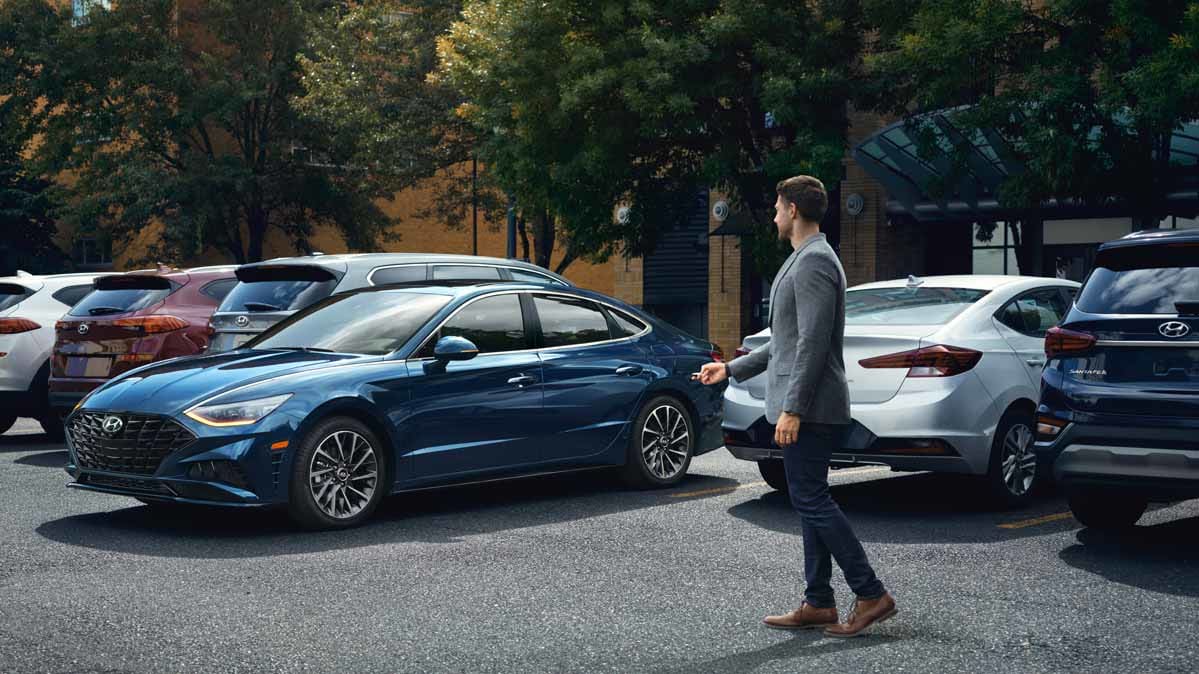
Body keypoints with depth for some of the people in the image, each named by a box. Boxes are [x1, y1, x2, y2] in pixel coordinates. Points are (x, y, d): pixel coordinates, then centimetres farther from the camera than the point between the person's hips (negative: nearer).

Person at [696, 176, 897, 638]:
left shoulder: (813, 261, -14)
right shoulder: (805, 260, 20)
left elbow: (813, 342, -21)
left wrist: (793, 408, -23)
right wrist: (732, 370, 27)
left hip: (809, 409, -11)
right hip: (809, 409, 11)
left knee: (812, 501, -8)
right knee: (811, 503, 10)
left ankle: (872, 595, -5)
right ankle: (818, 604, 15)